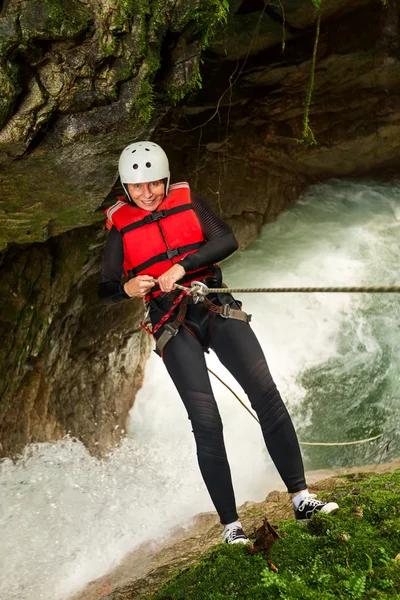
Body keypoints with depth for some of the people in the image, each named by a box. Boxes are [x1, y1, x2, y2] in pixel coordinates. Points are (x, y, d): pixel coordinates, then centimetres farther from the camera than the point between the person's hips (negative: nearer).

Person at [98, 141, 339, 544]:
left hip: (216, 309, 2)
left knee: (266, 394, -11)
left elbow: (227, 241, -7)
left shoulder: (188, 201, 7)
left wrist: (182, 266, -20)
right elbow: (104, 291, 6)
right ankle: (230, 524, 0)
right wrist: (127, 288, -17)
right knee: (206, 423, -10)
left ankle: (300, 499, -4)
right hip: (172, 325, -1)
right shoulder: (121, 228, 5)